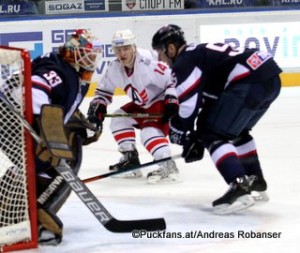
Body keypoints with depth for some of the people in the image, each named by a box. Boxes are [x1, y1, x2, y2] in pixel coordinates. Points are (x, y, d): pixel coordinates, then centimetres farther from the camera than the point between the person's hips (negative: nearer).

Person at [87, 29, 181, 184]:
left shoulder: (147, 63, -31)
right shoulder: (115, 68, -6)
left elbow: (173, 79, -28)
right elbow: (104, 89, 8)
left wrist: (172, 101, -34)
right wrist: (97, 106, -6)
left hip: (163, 101, -9)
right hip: (143, 104, 9)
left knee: (150, 131, -30)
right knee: (119, 120, 10)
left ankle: (168, 167, -33)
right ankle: (130, 160, 15)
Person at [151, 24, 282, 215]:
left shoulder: (184, 62, 0)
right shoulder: (199, 53, 29)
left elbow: (189, 103, -5)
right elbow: (212, 100, 31)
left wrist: (180, 131, 12)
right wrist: (197, 137, 29)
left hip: (251, 83, -10)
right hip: (271, 79, 10)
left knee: (212, 134, -4)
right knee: (235, 131, 29)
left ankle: (240, 187, -17)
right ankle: (256, 182, 34)